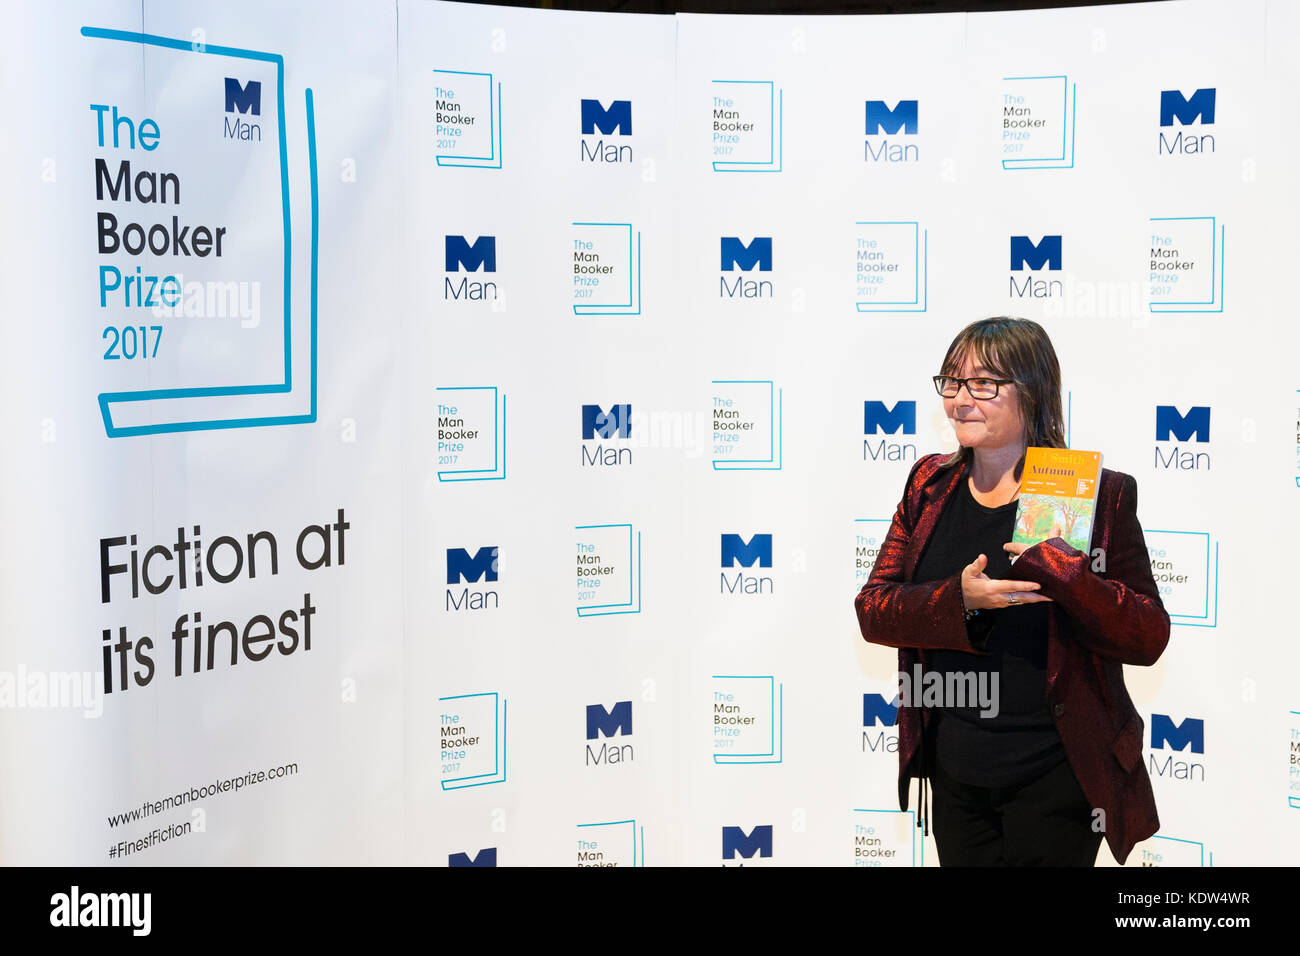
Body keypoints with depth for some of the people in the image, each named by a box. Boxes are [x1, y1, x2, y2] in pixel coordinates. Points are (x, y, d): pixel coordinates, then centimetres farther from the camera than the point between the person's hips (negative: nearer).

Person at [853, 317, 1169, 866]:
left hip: (1055, 778, -4)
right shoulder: (930, 485, 4)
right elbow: (872, 609, -2)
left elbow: (1149, 638, -10)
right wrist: (959, 599, -21)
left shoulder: (1099, 495, -8)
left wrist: (1068, 578, -28)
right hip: (952, 773, 4)